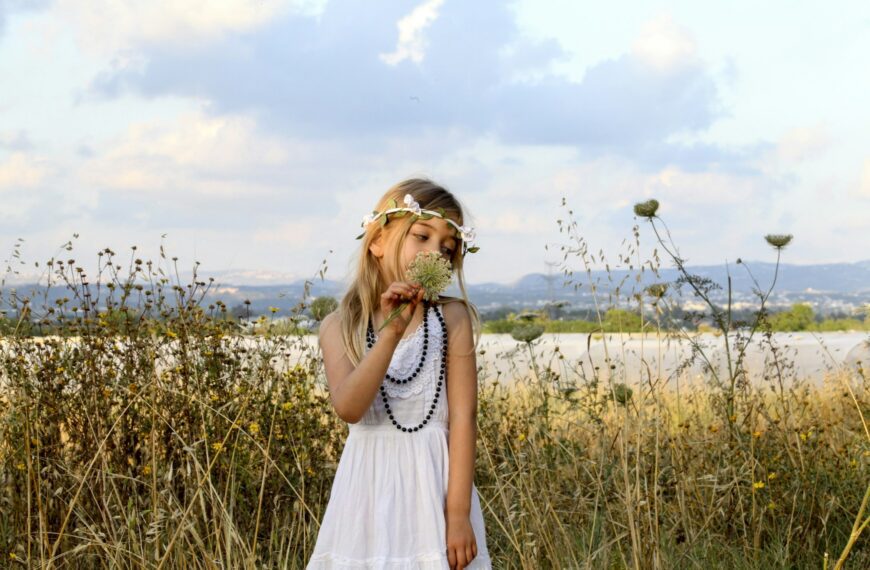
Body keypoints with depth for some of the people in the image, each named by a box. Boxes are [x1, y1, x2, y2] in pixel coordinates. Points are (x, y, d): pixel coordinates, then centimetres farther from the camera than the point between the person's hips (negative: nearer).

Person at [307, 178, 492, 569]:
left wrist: (459, 513, -12)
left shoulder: (452, 317, -2)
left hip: (433, 485, -1)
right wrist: (391, 333, -25)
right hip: (369, 489, 1)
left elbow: (463, 418, -7)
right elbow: (349, 408, -15)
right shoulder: (340, 327, 1)